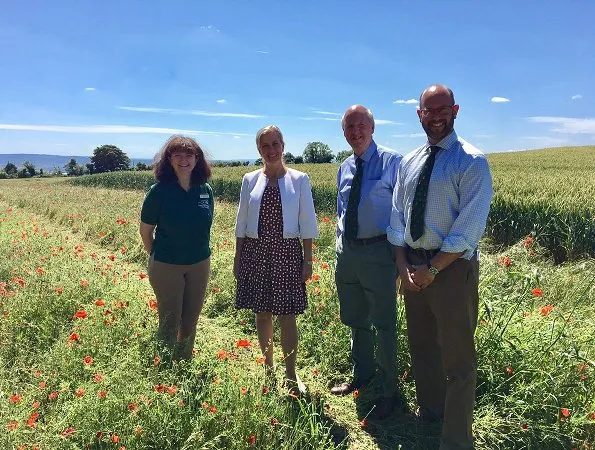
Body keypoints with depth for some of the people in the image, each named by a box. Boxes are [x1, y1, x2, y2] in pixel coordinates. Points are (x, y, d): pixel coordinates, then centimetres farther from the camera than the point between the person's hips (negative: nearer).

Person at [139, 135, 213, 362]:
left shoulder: (205, 190, -2)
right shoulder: (159, 190, -13)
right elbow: (146, 230, -3)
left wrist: (200, 252, 10)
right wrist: (156, 256, 5)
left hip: (199, 264, 4)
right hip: (166, 266, -4)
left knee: (190, 321, 16)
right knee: (169, 323, 7)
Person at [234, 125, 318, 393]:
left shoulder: (299, 180, 0)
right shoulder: (250, 180, 5)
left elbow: (307, 223, 1)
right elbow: (241, 223, 9)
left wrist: (308, 259, -3)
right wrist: (237, 258, 7)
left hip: (287, 252, -2)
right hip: (255, 251, 2)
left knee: (287, 316, 1)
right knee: (261, 314, 11)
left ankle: (291, 375, 18)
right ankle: (267, 368, 29)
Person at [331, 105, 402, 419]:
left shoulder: (392, 162, -9)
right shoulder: (343, 169, 10)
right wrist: (341, 245, 17)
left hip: (378, 252, -6)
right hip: (347, 252, 6)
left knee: (384, 324, 5)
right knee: (355, 320, 20)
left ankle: (390, 392, 25)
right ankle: (362, 375, 43)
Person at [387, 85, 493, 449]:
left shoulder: (472, 162, -11)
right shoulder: (409, 163, 8)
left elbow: (469, 229, -17)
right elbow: (397, 216, 7)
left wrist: (432, 269, -16)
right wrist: (404, 265, -4)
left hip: (452, 267, -6)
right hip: (413, 267, 6)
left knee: (457, 358, 6)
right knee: (422, 348, 20)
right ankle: (430, 416, 41)